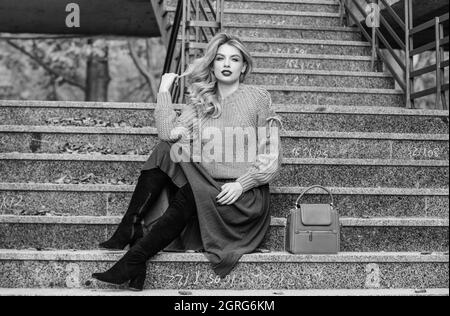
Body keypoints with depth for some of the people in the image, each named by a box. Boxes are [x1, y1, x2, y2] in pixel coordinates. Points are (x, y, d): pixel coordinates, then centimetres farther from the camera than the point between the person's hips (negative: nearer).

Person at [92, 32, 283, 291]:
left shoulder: (258, 97, 0)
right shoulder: (201, 100, 12)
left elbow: (271, 156, -4)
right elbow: (169, 133, -5)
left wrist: (241, 184, -16)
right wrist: (165, 91, -1)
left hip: (246, 194, -4)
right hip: (206, 186, 4)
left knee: (188, 198, -31)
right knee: (165, 150, -16)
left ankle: (136, 258, -26)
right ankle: (131, 227, -19)